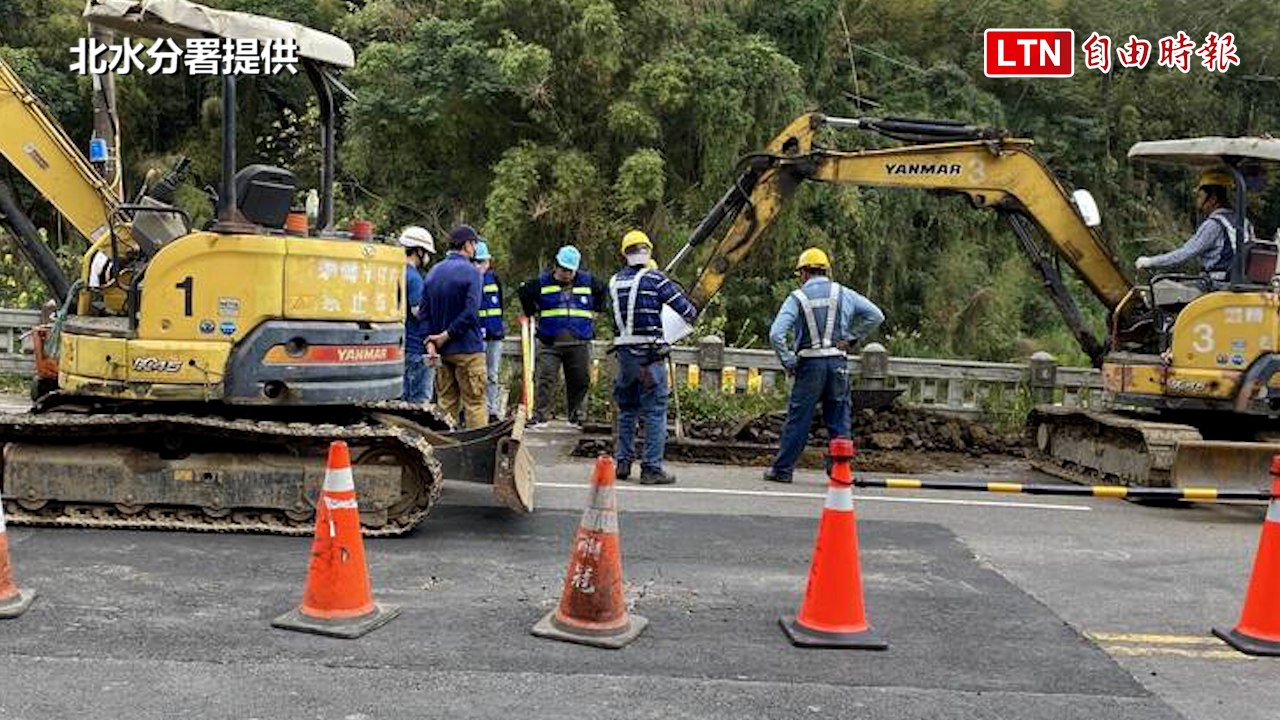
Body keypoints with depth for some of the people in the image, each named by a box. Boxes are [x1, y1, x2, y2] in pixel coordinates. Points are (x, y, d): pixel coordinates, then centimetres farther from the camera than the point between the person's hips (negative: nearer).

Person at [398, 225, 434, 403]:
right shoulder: (413, 277, -14)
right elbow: (418, 311, -21)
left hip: (400, 345, 9)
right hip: (415, 347, -9)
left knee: (403, 397, 14)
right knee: (419, 398, -3)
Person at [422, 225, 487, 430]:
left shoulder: (433, 272, 10)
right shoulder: (470, 271, -10)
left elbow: (425, 311, 6)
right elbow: (470, 311, -19)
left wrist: (430, 341, 0)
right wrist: (447, 335, -11)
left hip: (441, 351, 6)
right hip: (467, 348, -6)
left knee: (447, 403, 13)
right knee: (474, 403, -1)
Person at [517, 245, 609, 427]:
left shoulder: (587, 282, 7)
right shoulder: (542, 282, 3)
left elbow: (603, 291, 24)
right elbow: (523, 292, 17)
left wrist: (594, 311, 16)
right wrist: (533, 313, 12)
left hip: (579, 343, 1)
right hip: (549, 343, -1)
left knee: (580, 381, 4)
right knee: (544, 380, -7)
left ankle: (577, 417, 16)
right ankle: (540, 415, -1)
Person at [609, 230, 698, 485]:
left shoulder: (615, 282, 7)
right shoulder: (655, 279, -9)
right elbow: (685, 308, -7)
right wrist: (692, 315, 16)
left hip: (623, 351, 6)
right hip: (649, 353, -6)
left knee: (627, 410, 17)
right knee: (655, 411, 0)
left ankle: (622, 462, 20)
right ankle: (652, 468, -1)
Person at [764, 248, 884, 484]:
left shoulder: (797, 298, -1)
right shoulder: (843, 294, 7)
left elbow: (776, 334, -11)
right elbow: (876, 316, 6)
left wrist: (787, 362, -2)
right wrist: (852, 338, 7)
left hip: (810, 365, -2)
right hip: (838, 364, 2)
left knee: (797, 420, 4)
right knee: (839, 421, 9)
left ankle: (782, 469, 9)